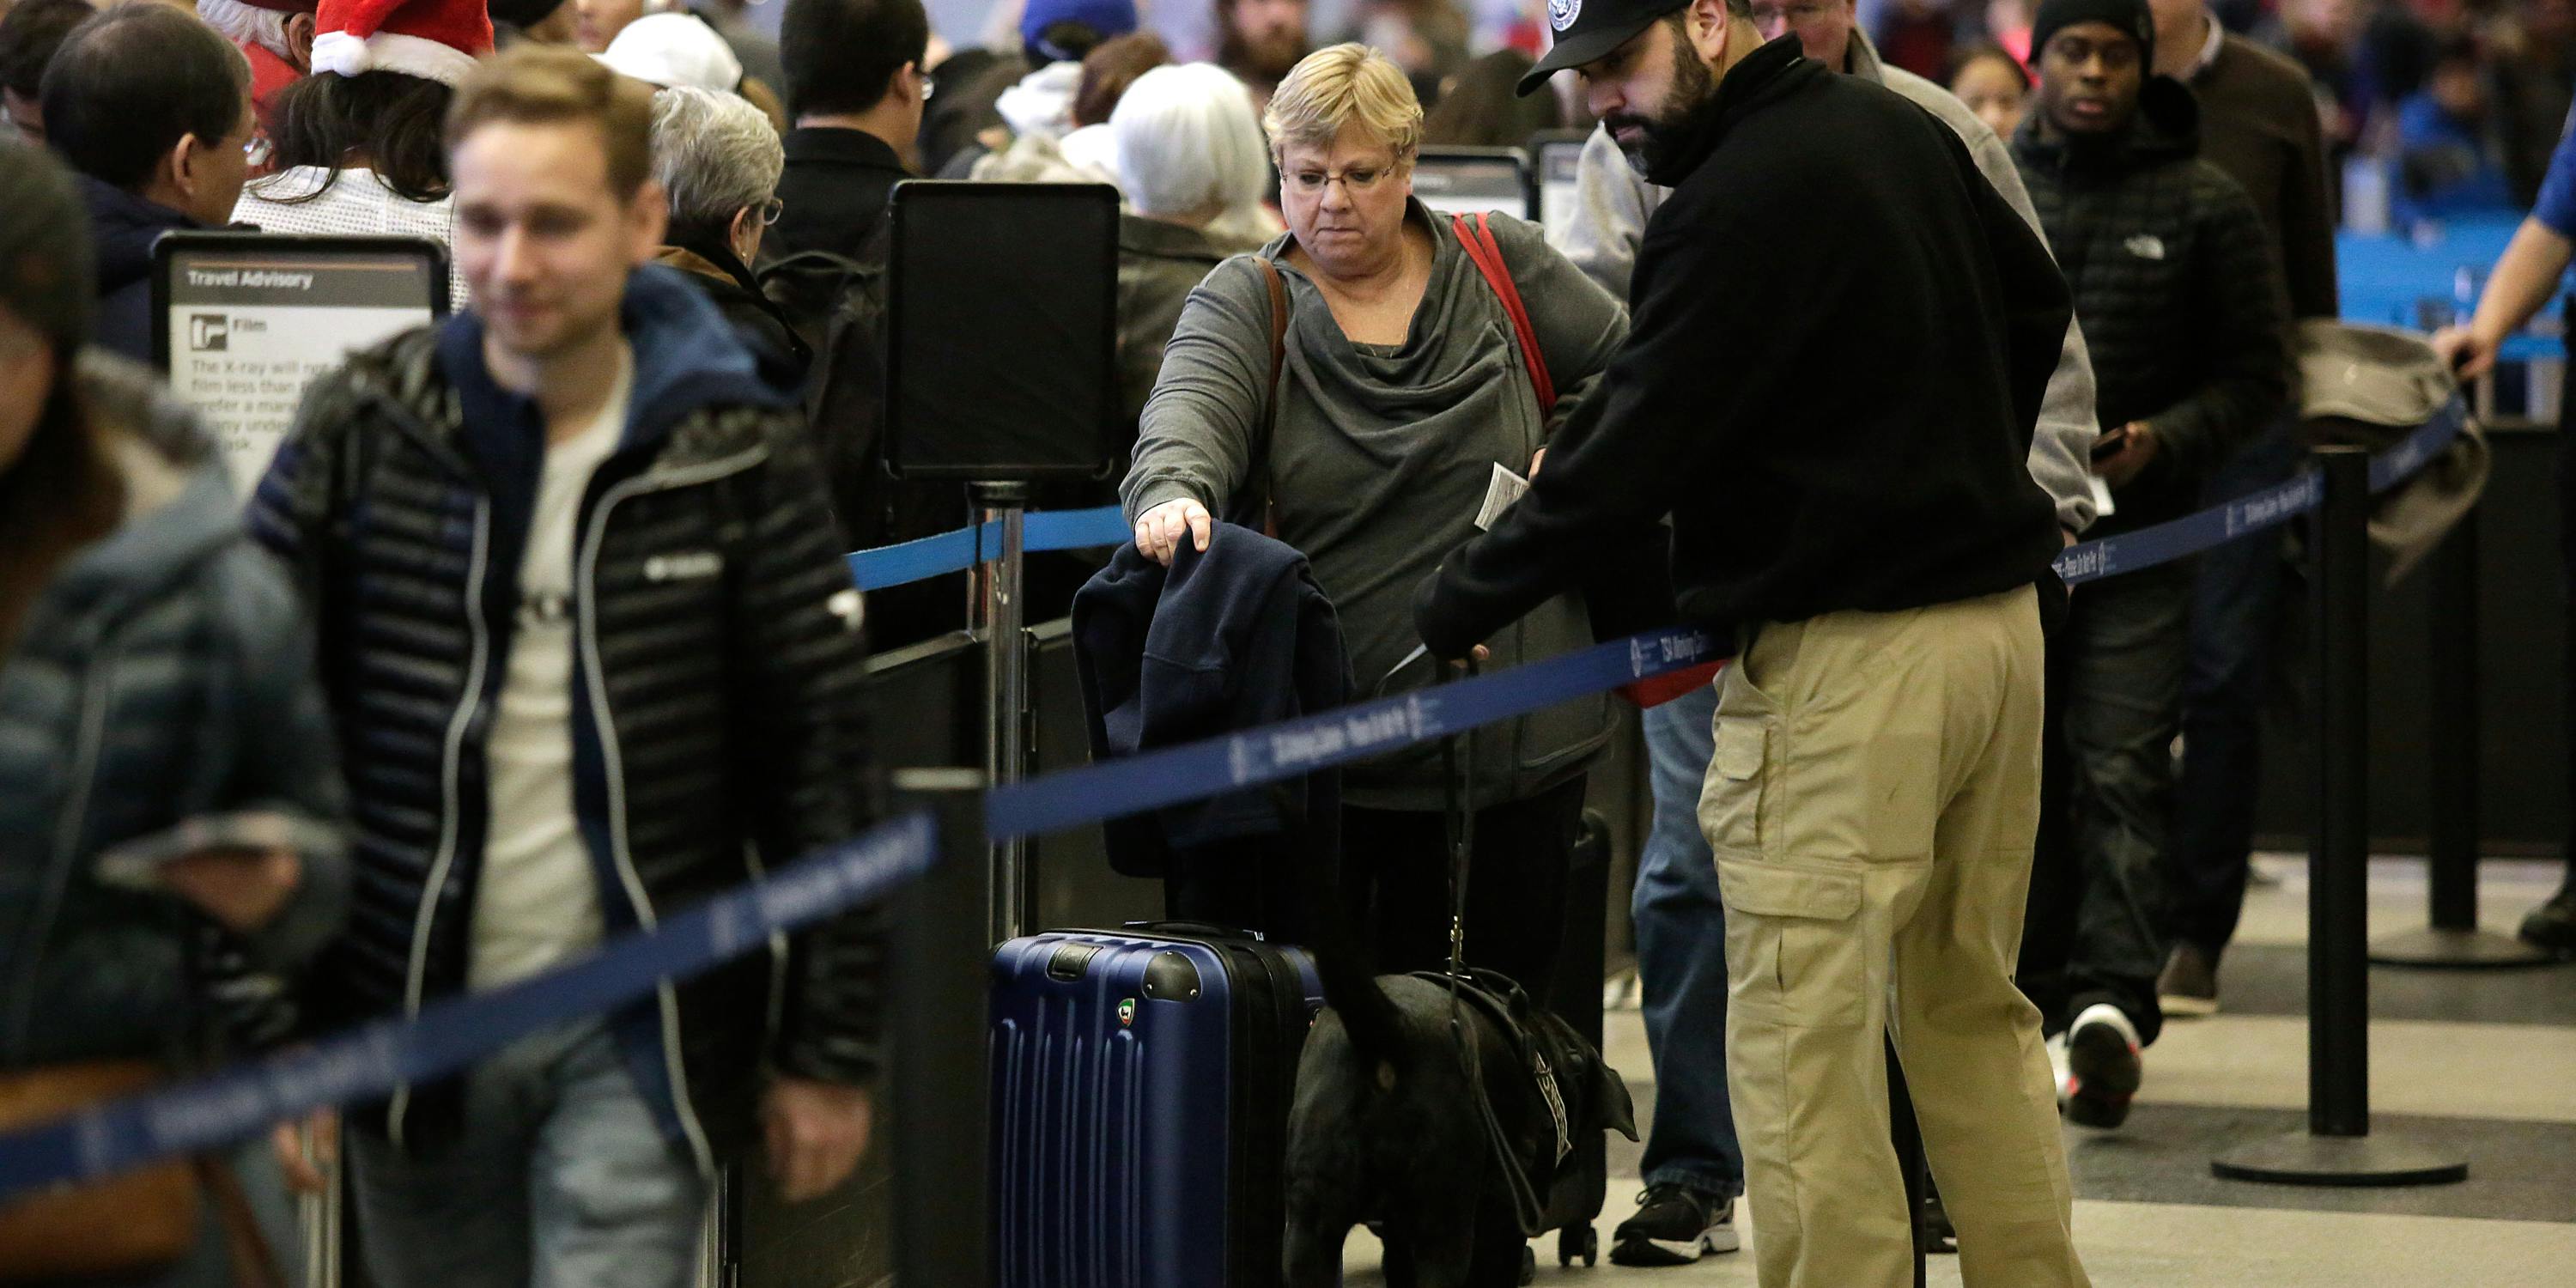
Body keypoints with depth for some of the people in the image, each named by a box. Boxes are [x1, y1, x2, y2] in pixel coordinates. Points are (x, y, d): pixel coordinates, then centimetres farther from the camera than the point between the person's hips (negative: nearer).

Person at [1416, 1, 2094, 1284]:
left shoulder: (1737, 205, -16)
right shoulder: (1902, 131, 11)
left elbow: (1632, 451, -15)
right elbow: (2035, 304, 27)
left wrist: (1454, 608, -5)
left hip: (1848, 661, -9)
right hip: (1997, 614, 9)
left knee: (1800, 1048, -6)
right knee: (1973, 1011, 17)